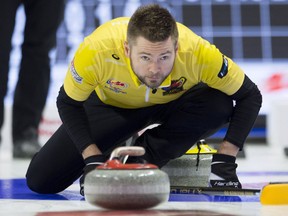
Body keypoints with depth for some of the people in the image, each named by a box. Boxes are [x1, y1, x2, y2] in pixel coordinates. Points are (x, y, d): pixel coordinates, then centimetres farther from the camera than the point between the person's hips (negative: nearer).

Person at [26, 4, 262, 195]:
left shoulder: (197, 52, -39)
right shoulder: (97, 50, -39)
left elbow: (250, 96, -24)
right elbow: (68, 103, -19)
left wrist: (225, 159, -30)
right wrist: (92, 158, -28)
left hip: (175, 103, 0)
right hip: (112, 104, 0)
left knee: (220, 105, -34)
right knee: (40, 181, -11)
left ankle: (143, 158, -12)